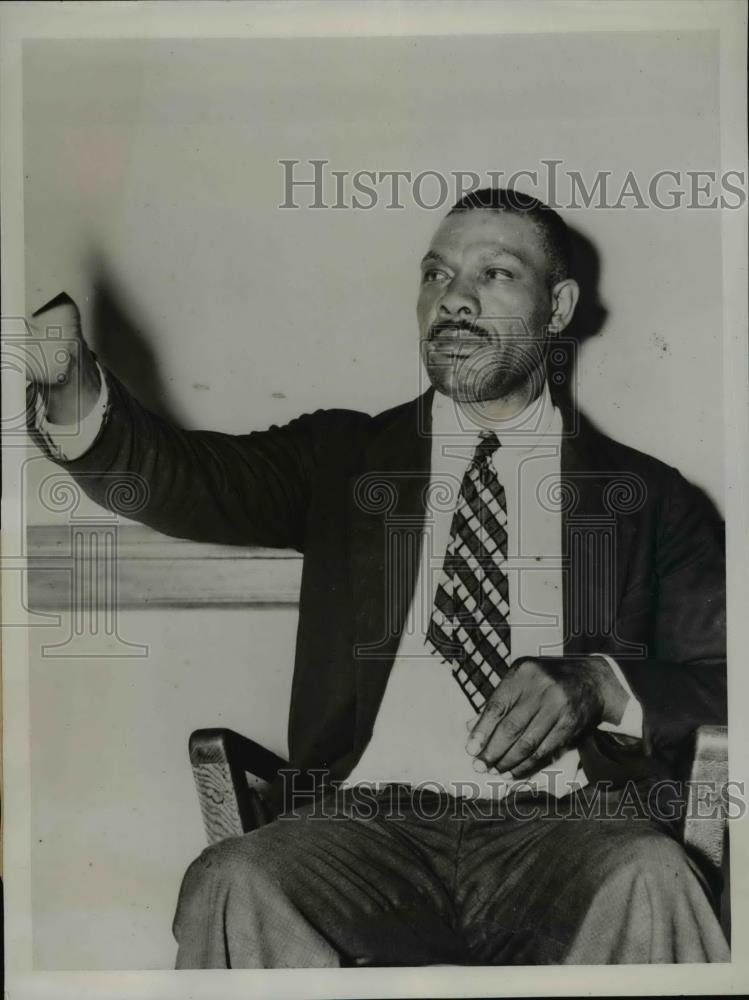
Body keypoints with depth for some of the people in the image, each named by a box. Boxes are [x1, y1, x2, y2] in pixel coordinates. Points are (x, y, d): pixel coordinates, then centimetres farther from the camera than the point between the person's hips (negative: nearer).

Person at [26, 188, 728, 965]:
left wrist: (598, 683, -11)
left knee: (648, 880, -32)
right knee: (235, 883, -29)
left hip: (568, 826, 0)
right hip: (370, 819, 1)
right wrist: (71, 387, -20)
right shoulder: (342, 456, 15)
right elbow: (178, 477, 0)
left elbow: (721, 681, 9)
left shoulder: (648, 494, 14)